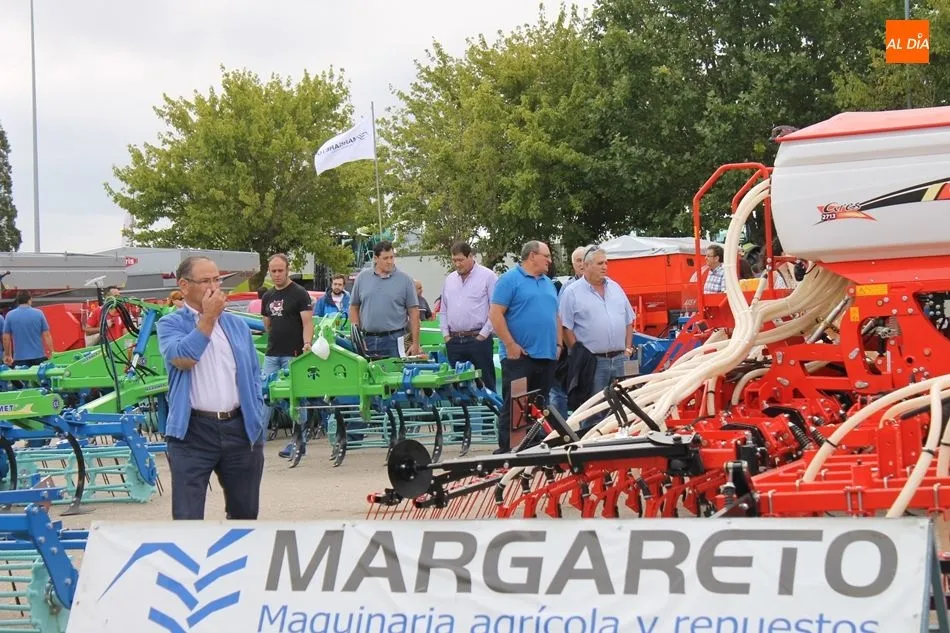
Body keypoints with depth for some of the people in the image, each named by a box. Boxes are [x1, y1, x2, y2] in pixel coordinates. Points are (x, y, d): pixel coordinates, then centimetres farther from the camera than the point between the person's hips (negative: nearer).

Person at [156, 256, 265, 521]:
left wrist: (257, 423, 9)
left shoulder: (237, 325, 15)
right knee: (187, 519, -6)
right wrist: (208, 318, -11)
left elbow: (254, 375, 17)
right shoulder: (170, 324, 2)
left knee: (245, 514, 13)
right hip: (192, 431, -4)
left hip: (239, 429, 4)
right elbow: (182, 359, -18)